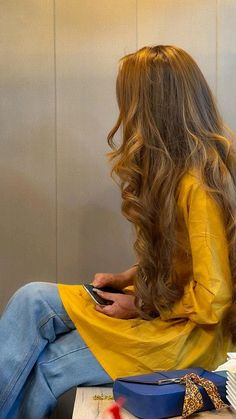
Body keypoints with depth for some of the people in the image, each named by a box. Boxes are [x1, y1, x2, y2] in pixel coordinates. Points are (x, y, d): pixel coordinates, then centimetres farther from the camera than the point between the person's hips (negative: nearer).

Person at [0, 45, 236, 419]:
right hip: (164, 299, 8)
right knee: (32, 300, -8)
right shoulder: (178, 169, 5)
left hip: (186, 329, -8)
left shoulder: (198, 185, -24)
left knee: (44, 369, -12)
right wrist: (128, 278, 3)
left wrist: (143, 307, -11)